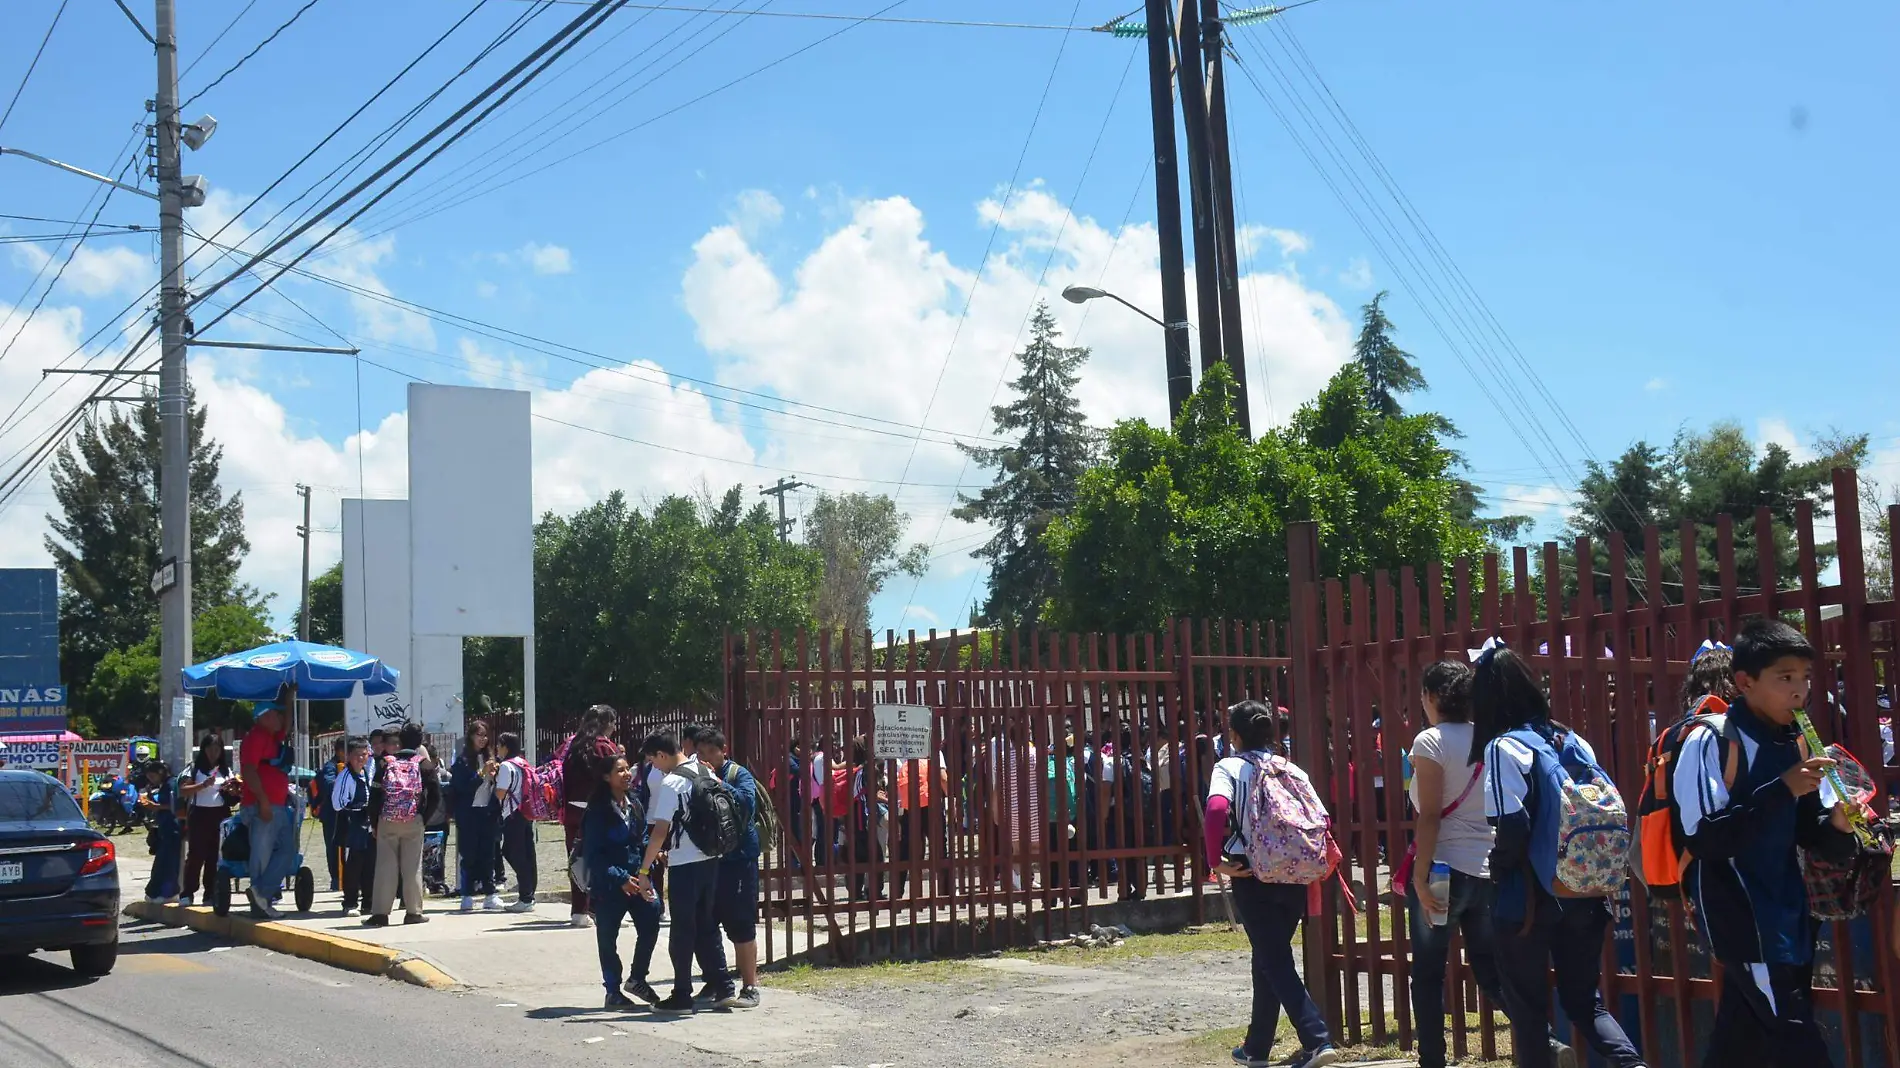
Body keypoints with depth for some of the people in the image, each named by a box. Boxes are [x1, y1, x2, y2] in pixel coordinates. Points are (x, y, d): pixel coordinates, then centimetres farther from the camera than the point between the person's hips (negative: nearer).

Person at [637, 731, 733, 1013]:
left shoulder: (671, 783, -15)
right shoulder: (704, 773, 7)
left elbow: (659, 831, -18)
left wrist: (644, 870, -12)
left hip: (684, 865, -7)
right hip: (710, 860, 7)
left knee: (682, 932, 3)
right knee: (707, 927, 15)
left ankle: (682, 996, 9)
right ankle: (723, 988, 14)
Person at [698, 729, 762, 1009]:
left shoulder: (738, 774, -5)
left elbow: (747, 800, -24)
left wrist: (715, 782, -24)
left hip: (738, 858, -5)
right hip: (707, 858, 5)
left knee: (740, 924, -2)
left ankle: (750, 987, 5)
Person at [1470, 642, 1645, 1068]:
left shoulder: (1504, 747, -11)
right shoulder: (1571, 741, 9)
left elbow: (1512, 828, -19)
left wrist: (1498, 870, -2)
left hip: (1529, 896, -6)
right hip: (1582, 893, 6)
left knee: (1527, 1008, 7)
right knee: (1584, 1001, 14)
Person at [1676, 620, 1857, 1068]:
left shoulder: (1796, 743, 8)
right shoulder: (1712, 741, -15)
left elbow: (1806, 831, 13)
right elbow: (1703, 838, -22)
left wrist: (1837, 828, -10)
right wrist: (1782, 790, -26)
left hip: (1788, 913, 8)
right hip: (1740, 917, -7)